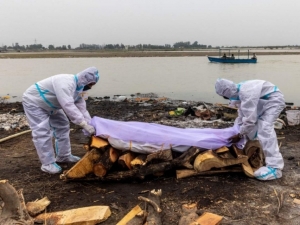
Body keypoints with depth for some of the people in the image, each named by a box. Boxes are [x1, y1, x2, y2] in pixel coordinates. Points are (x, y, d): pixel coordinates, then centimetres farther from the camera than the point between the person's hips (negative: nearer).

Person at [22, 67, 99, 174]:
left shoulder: (78, 87, -3)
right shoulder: (66, 83, -36)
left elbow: (82, 108, -6)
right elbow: (68, 106, -45)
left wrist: (90, 124, -17)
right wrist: (85, 124, -46)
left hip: (48, 105, 10)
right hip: (33, 102, -10)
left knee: (62, 126, 11)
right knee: (42, 132, -14)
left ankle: (63, 156, 22)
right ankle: (47, 164, -6)